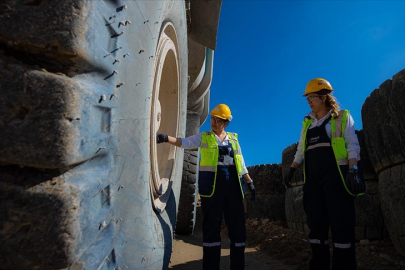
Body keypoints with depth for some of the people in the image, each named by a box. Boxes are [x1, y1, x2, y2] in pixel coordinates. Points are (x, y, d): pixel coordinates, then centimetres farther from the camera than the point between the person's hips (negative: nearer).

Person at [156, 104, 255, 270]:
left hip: (233, 186, 3)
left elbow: (241, 164, 17)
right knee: (212, 226, 0)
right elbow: (185, 142, -7)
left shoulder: (233, 139, 15)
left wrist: (250, 183, 13)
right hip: (211, 186, -3)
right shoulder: (203, 137, 7)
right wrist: (166, 138, -23)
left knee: (238, 225, 5)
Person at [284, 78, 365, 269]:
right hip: (313, 178, 5)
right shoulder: (308, 123, 19)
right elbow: (301, 151, 20)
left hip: (336, 175, -5)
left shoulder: (342, 117, 6)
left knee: (341, 224, -5)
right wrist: (291, 169, 11)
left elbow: (352, 145, -3)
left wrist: (353, 169, -16)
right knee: (316, 225, 5)